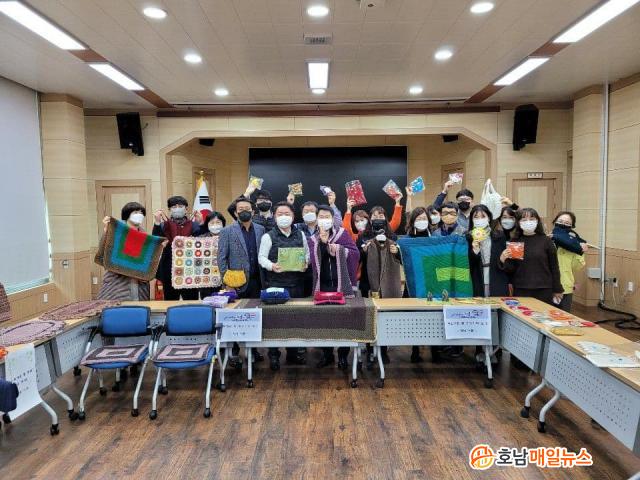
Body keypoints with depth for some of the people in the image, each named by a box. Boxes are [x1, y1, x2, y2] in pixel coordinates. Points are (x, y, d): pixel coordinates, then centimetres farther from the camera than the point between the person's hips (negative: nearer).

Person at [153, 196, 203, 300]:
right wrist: (157, 223, -23)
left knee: (191, 300, 3)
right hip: (169, 269, 1)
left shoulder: (192, 224, 6)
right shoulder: (165, 225, 8)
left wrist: (200, 224, -26)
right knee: (170, 300, 8)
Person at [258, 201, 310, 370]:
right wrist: (271, 266, -19)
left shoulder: (300, 235, 9)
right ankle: (274, 355, 13)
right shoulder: (268, 236, -1)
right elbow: (261, 257, -1)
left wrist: (305, 263, -5)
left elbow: (307, 253, 16)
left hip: (296, 283, 4)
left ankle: (293, 353, 25)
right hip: (275, 284, -3)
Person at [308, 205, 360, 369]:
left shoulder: (342, 233, 2)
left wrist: (340, 249, -16)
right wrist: (322, 242, -16)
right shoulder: (313, 239, 8)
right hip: (322, 285, 2)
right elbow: (313, 260, -8)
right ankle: (327, 354, 21)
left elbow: (355, 253, -3)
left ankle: (343, 355, 15)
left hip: (342, 285, -2)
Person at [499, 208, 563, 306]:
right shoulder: (514, 242, 3)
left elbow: (554, 267, 4)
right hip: (520, 290, 1)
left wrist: (557, 290, 6)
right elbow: (511, 269, 2)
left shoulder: (546, 241, -1)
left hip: (544, 291, -1)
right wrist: (503, 260, -18)